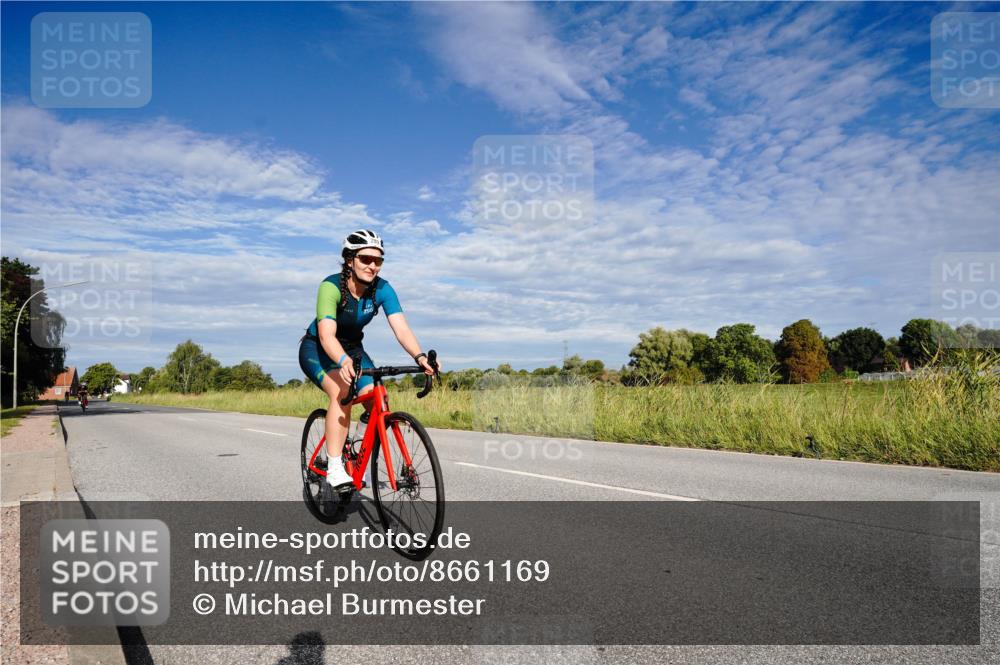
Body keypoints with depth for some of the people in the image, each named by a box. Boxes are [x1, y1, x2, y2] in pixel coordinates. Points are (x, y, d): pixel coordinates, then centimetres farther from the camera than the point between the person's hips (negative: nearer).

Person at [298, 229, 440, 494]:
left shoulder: (382, 289, -17)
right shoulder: (331, 286, -28)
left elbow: (401, 328, -27)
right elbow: (327, 334, -40)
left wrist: (419, 356, -46)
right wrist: (343, 362, -59)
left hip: (352, 349, 4)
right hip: (317, 350, -4)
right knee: (342, 392, -33)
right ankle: (334, 469, -27)